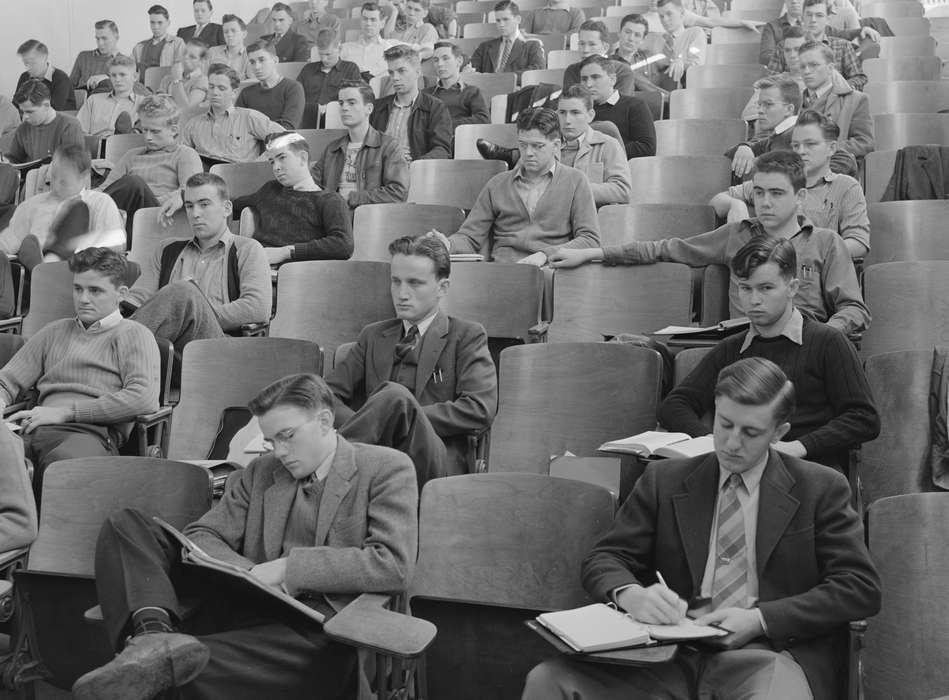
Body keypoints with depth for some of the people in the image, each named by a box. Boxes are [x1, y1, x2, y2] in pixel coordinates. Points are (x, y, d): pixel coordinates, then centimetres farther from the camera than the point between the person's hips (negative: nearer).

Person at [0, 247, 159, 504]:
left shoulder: (133, 335, 14)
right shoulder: (54, 332, 32)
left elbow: (145, 398, -5)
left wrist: (64, 412, -8)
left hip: (92, 432, -4)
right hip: (35, 430, 4)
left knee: (61, 462, -41)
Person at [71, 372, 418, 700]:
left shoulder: (386, 468, 3)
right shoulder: (258, 473, 19)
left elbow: (394, 565, -10)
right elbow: (202, 536, 12)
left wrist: (290, 568, -14)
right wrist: (251, 573, -11)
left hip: (317, 632, -7)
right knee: (125, 525, -13)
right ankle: (154, 635, -32)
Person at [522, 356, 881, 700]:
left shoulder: (821, 488, 8)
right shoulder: (664, 479, 13)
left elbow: (861, 587, 1)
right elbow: (603, 560, 10)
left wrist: (761, 619, -11)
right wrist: (630, 594, -15)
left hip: (765, 654, -1)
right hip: (674, 654, 2)